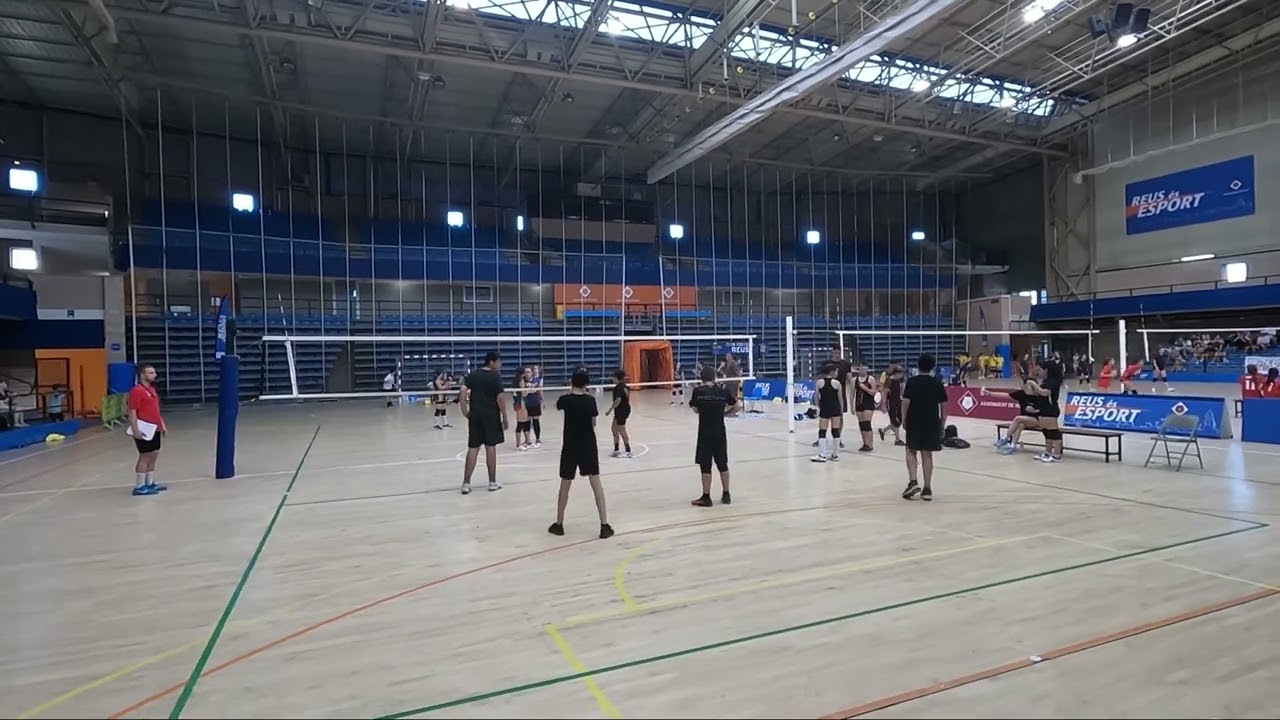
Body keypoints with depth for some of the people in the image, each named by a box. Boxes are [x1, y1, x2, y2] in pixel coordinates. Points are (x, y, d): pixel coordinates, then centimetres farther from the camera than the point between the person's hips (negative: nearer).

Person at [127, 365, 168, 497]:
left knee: (154, 455, 14)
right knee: (145, 457, -5)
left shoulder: (152, 389, 15)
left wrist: (162, 425, 20)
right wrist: (135, 430, -23)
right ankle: (139, 487, 1)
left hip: (154, 429, 9)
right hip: (144, 430, -9)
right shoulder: (137, 391, -14)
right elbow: (132, 412, -18)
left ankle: (150, 484, 23)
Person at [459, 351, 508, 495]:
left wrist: (465, 412, 2)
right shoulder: (496, 376, -7)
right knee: (491, 448, 5)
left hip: (475, 415, 4)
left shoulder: (472, 374, 7)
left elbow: (463, 392, -3)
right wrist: (505, 418, -5)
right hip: (491, 416, -4)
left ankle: (466, 484, 3)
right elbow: (500, 398, -12)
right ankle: (492, 483, 13)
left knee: (473, 448, 5)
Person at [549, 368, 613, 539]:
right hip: (588, 446, 1)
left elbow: (559, 405, 14)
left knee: (565, 485, 11)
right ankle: (604, 526, 2)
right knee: (596, 483, 4)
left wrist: (571, 390, 17)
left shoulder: (565, 400, -10)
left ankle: (559, 524, 23)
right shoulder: (590, 400, -6)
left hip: (571, 447, -1)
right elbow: (594, 423, 3)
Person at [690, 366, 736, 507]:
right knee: (722, 464, 14)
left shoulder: (697, 391, -8)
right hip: (719, 433, 3)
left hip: (705, 433, -3)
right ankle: (726, 495, 22)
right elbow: (736, 405, 10)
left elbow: (696, 410, 2)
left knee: (705, 466, 3)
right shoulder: (723, 391, -1)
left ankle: (706, 497, 7)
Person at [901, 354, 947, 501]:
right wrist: (942, 423, 11)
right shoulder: (937, 383, 3)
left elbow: (905, 402, -9)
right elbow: (943, 406, 3)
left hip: (914, 422, -2)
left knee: (911, 451, 11)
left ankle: (913, 482, -6)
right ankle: (927, 489, 7)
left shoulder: (912, 381, -4)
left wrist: (904, 420, 2)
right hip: (932, 422, 2)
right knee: (927, 454, 6)